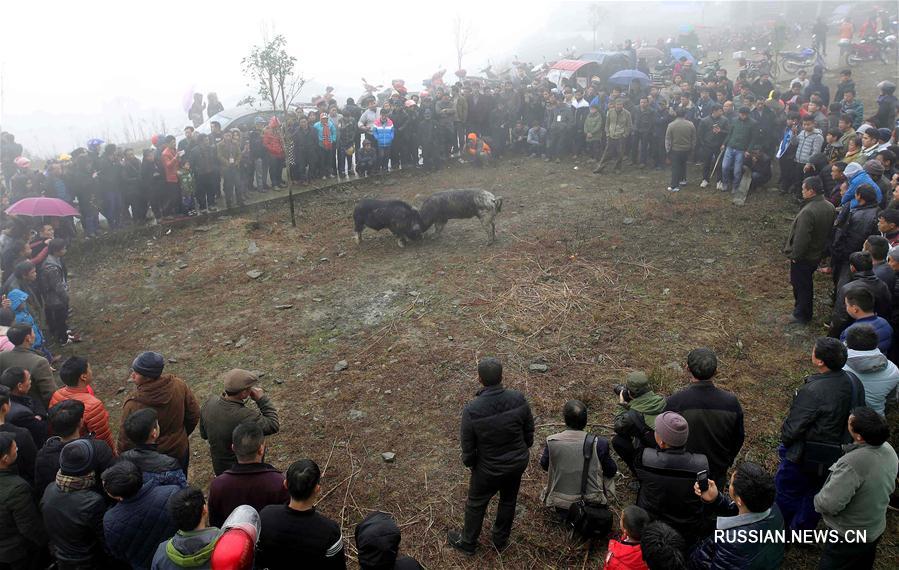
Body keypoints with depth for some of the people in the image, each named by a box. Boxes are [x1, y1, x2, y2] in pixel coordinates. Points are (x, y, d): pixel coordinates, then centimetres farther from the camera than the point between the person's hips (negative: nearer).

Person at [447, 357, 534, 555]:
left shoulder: (471, 410, -30)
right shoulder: (519, 399, -22)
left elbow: (468, 446, -16)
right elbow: (529, 431, -6)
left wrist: (469, 463, 6)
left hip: (489, 469, -3)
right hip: (518, 464, 3)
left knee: (476, 504, 23)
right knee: (508, 501, 27)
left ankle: (467, 542, 45)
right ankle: (501, 540, 49)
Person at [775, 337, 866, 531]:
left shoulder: (812, 391, -34)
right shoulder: (854, 382, -11)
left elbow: (793, 426, -24)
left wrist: (784, 442, -2)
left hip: (805, 457, -7)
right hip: (837, 455, 7)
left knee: (786, 493, 15)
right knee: (814, 493, 25)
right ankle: (803, 531, 44)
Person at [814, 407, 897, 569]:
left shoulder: (852, 464, -39)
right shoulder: (888, 449, -12)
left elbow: (828, 504, -34)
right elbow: (888, 486, 5)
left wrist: (818, 500, -14)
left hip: (849, 538, -7)